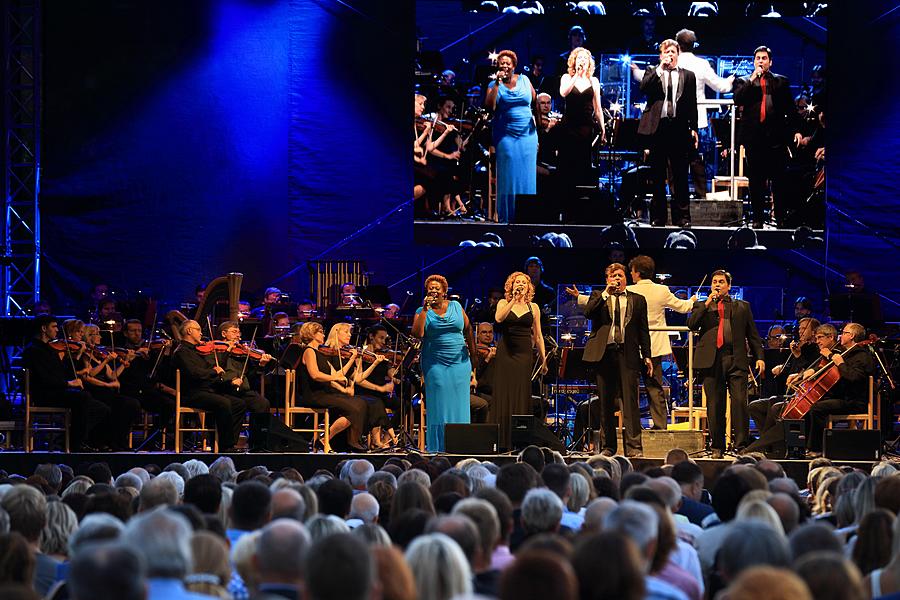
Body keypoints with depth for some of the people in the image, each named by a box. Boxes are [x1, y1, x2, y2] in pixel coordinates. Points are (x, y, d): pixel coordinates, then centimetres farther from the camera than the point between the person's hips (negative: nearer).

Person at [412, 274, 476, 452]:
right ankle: (438, 447, -2)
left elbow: (468, 331, 13)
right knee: (439, 406, -4)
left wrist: (474, 356, 10)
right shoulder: (422, 311, 3)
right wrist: (425, 309, -13)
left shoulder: (456, 307, 8)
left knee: (458, 405, 1)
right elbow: (417, 333, -13)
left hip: (459, 362, 2)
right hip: (435, 363, -2)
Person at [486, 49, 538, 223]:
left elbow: (536, 101, 15)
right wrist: (498, 83, -16)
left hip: (527, 135, 2)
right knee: (508, 175, -3)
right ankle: (507, 215, 1)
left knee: (526, 175, 2)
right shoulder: (494, 85, 1)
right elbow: (490, 106, -15)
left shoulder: (524, 80, 7)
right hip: (506, 135, -2)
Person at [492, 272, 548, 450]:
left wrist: (543, 359, 8)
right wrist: (514, 300, -18)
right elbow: (499, 318, -16)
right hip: (505, 353, -1)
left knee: (522, 396, -1)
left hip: (524, 355, 1)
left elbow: (538, 335, 12)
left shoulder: (533, 307, 10)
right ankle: (502, 441, -1)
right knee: (504, 395, -3)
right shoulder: (504, 303, 6)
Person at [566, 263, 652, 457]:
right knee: (605, 403, 5)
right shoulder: (598, 297, 13)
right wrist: (606, 293, -10)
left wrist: (647, 356, 5)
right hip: (604, 353, 1)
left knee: (630, 401, -8)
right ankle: (608, 446, 11)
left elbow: (643, 330, 11)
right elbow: (588, 312, -7)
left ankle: (633, 446, -10)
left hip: (628, 353, -1)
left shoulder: (637, 300, 13)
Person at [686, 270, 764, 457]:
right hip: (712, 360, 1)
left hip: (736, 359, -1)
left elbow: (752, 334, 14)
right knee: (715, 405, 1)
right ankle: (717, 447, 8)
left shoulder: (742, 307, 17)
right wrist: (707, 303, -3)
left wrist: (759, 357, 4)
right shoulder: (702, 306, 17)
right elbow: (691, 324, -1)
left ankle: (741, 445, -7)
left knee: (739, 401, -11)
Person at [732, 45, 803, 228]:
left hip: (776, 137, 0)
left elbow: (790, 107, 10)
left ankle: (781, 217, 5)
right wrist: (752, 79, -9)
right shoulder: (744, 82, 12)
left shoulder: (781, 81, 13)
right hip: (754, 137, 0)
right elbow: (737, 100, -6)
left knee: (779, 179, -1)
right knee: (756, 181, 4)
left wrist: (796, 129, 0)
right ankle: (758, 218, 9)